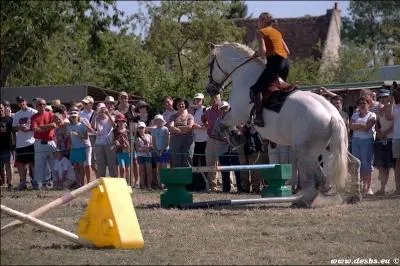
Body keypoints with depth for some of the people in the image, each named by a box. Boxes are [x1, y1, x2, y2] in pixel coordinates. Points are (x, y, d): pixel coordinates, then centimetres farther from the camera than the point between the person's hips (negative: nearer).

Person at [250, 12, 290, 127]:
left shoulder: (261, 32, 2)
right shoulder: (277, 32, 24)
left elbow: (263, 51, -11)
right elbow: (287, 51, 22)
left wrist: (256, 54, 8)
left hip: (274, 62, -8)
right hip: (285, 62, 8)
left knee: (256, 88, -12)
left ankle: (259, 117, -27)